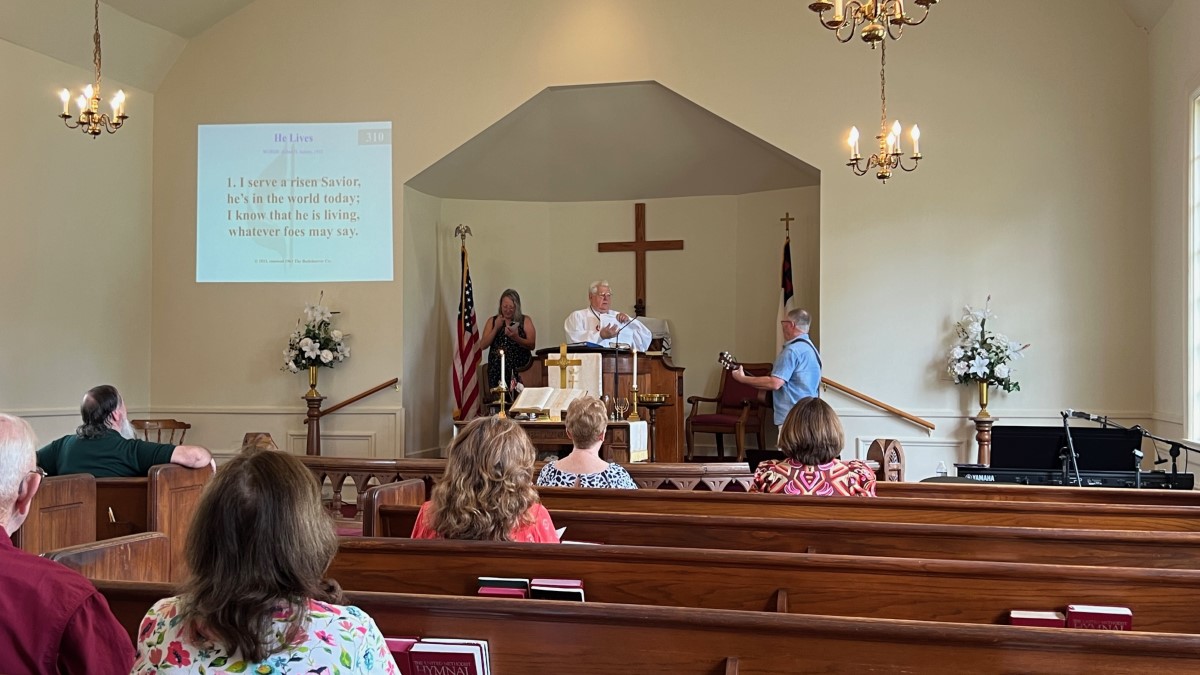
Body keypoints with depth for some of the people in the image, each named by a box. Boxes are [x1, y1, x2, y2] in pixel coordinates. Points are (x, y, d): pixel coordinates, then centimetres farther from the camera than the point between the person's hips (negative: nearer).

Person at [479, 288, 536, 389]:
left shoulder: (525, 321, 8)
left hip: (519, 368, -1)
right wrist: (496, 328, -3)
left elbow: (532, 345, -1)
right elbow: (483, 345, 6)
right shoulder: (492, 321, 14)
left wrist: (516, 338, -17)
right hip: (496, 368, 2)